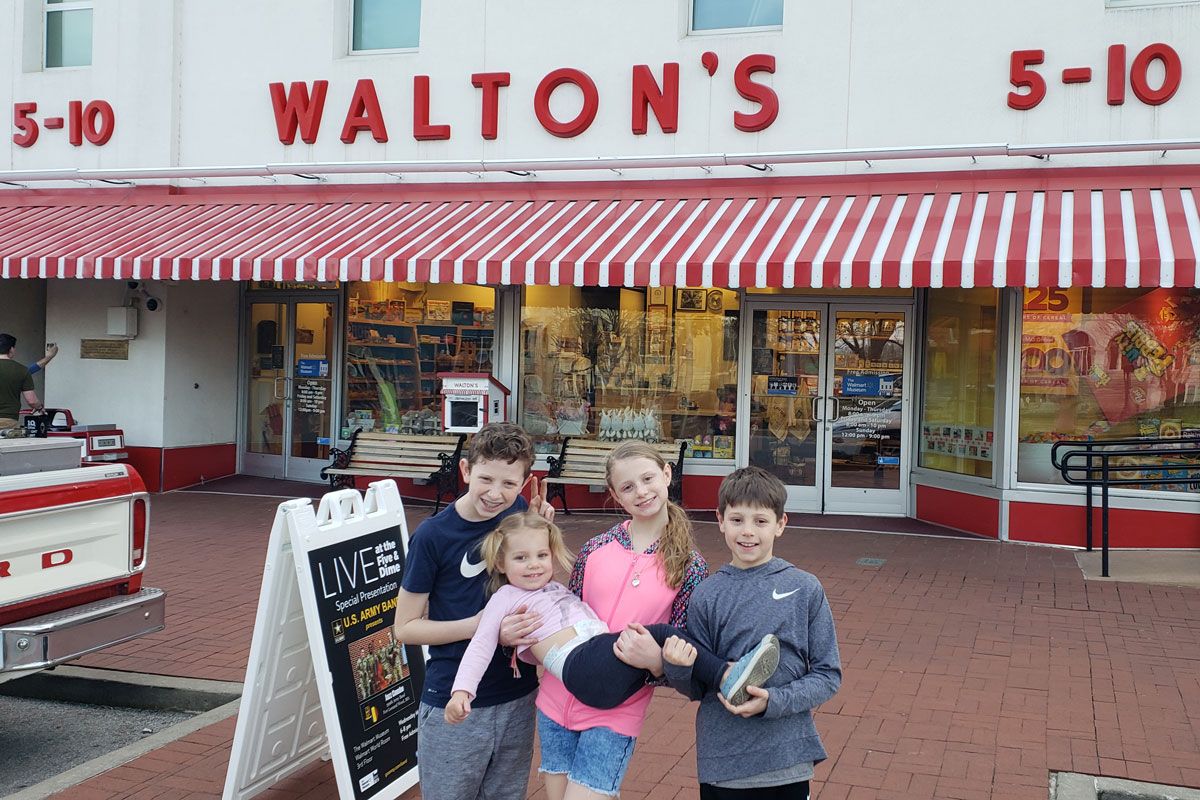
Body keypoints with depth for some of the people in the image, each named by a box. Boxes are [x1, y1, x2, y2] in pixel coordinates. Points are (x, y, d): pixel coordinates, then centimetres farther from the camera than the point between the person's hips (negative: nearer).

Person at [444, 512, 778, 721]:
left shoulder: (557, 588, 31)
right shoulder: (505, 598, 12)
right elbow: (481, 646, 3)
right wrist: (461, 691, -11)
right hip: (580, 665, -7)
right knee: (661, 633, -22)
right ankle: (727, 678, -27)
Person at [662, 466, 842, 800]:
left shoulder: (805, 589, -4)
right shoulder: (706, 596, -3)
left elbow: (828, 675, -2)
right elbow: (697, 688, 2)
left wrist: (774, 702, -17)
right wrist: (678, 668, -19)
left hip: (789, 760, 0)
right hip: (722, 764, 0)